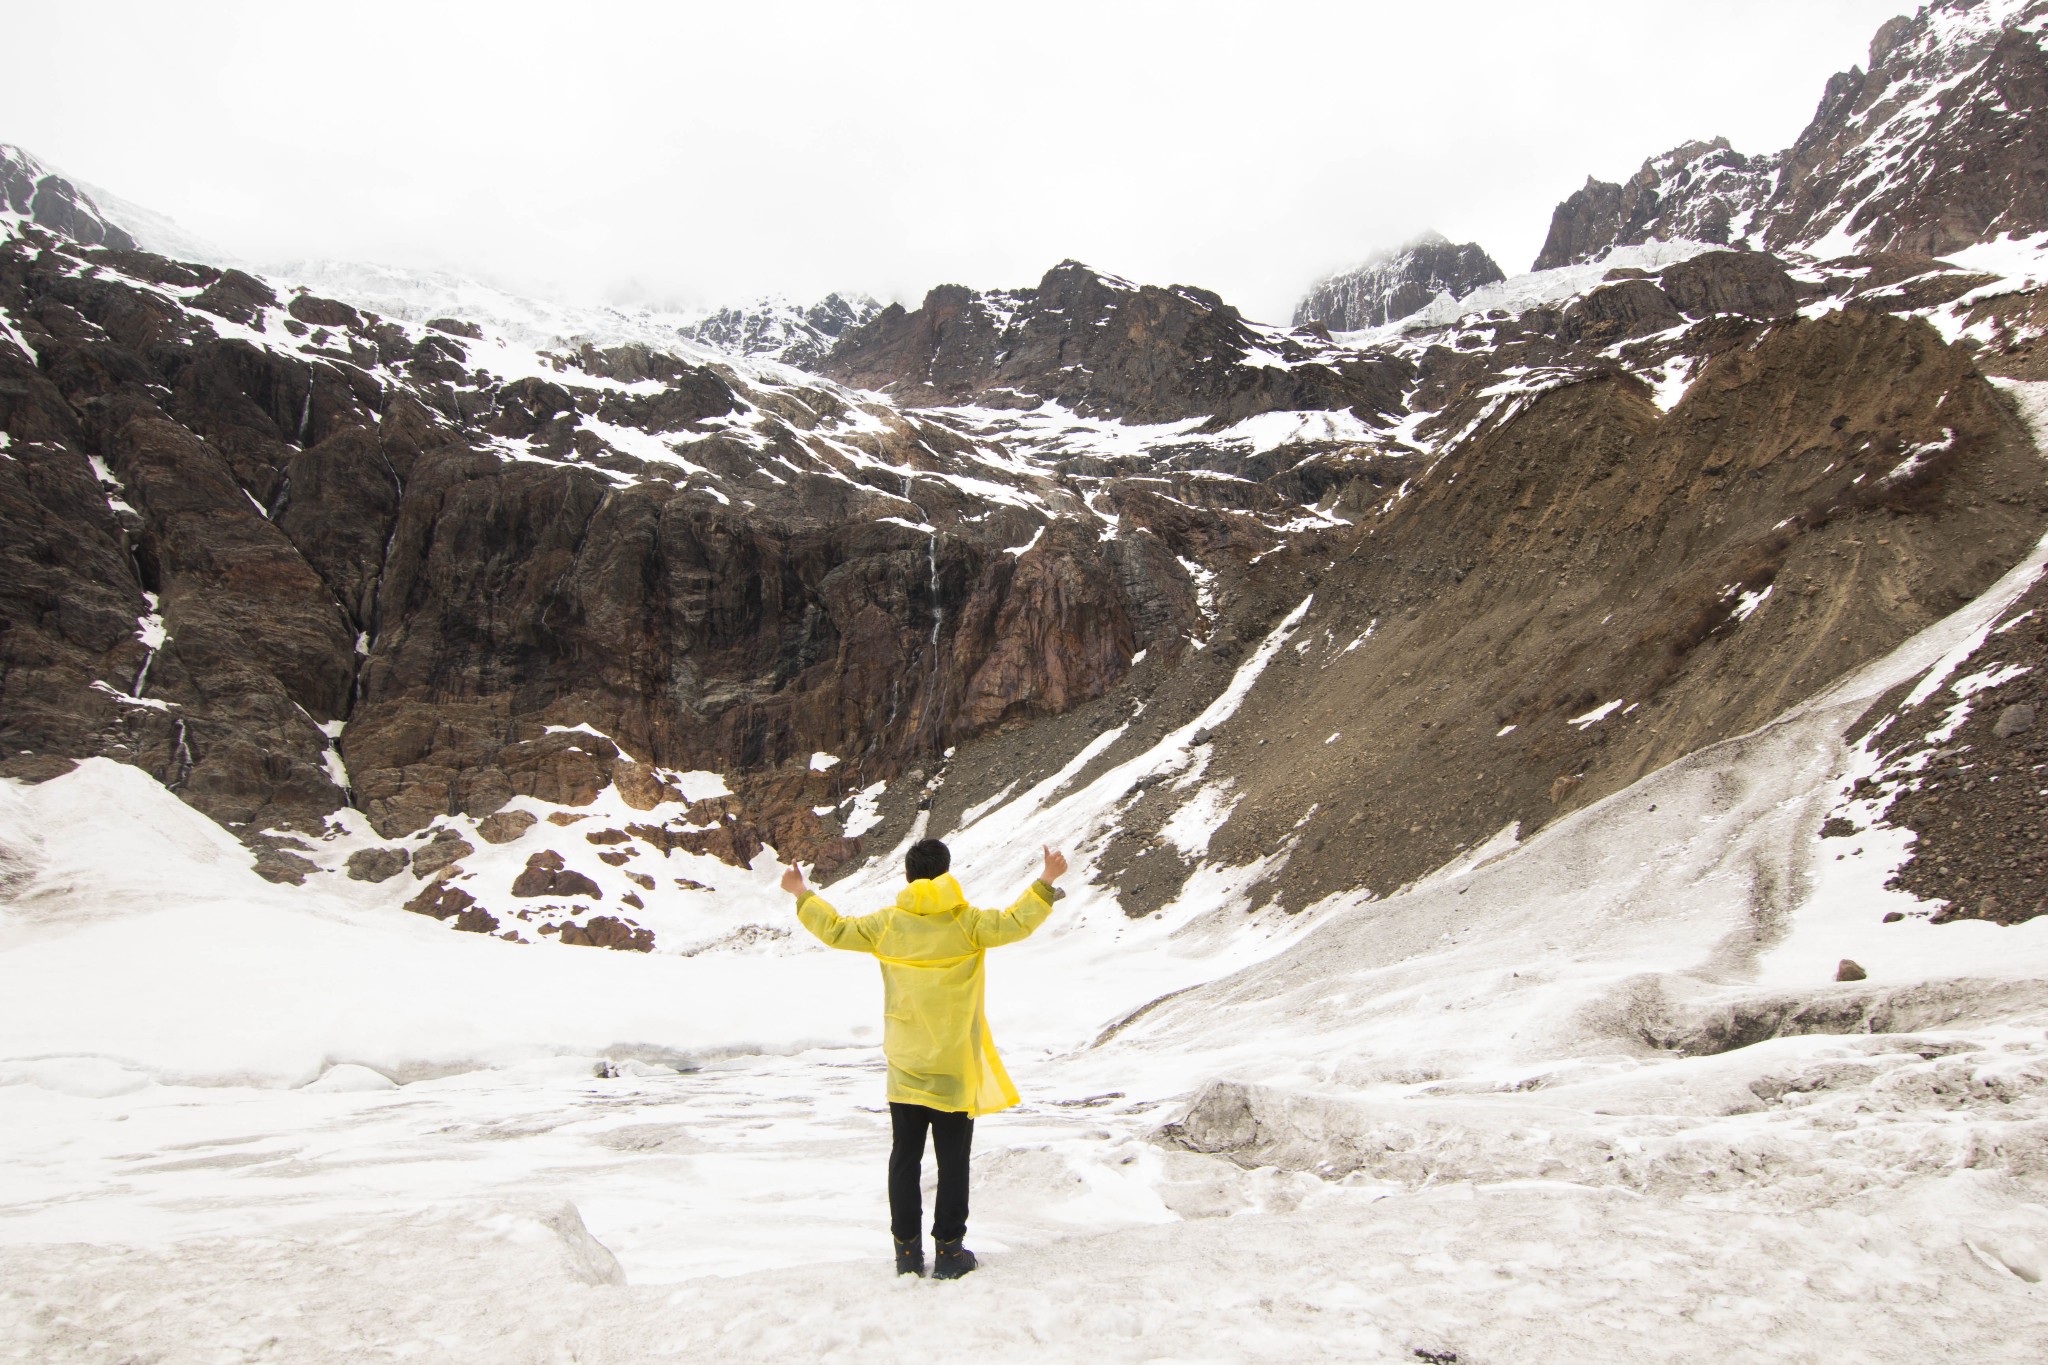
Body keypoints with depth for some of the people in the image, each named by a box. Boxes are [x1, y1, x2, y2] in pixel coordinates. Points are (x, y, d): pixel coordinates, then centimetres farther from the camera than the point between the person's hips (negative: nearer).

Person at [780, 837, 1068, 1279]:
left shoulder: (886, 923, -3)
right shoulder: (965, 922, -9)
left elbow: (836, 931, 5)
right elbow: (1014, 924, -11)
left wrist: (803, 895, 20)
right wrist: (1045, 882, -2)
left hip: (904, 1065, 2)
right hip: (954, 1065, -2)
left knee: (905, 1157, 12)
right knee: (953, 1159, 7)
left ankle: (907, 1252, 16)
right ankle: (949, 1251, 11)